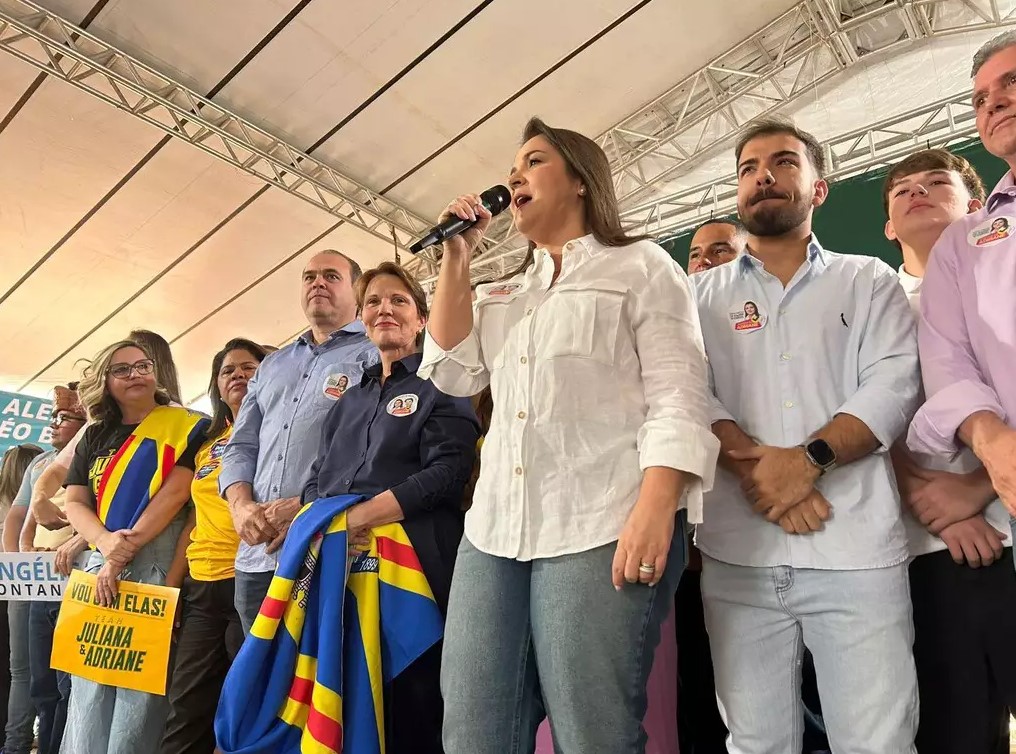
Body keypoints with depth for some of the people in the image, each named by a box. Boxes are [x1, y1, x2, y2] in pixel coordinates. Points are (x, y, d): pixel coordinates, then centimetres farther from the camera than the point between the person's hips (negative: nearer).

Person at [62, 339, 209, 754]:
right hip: (100, 566, 5)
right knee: (89, 684, 6)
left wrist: (126, 551, -13)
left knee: (141, 683, -5)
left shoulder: (184, 425, 1)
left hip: (157, 566, -5)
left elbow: (175, 492, -9)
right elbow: (74, 504, 10)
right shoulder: (95, 438, 16)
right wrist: (106, 542, -10)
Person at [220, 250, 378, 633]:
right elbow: (242, 447, 19)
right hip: (256, 553, 6)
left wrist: (307, 506, -17)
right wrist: (242, 505, -1)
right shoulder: (272, 366, 23)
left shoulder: (375, 357, 0)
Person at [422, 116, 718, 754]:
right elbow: (454, 374, 12)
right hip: (494, 530, 6)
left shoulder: (640, 267, 7)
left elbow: (677, 395, -4)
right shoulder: (502, 294, 25)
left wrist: (655, 511, -18)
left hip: (603, 529, -5)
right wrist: (456, 261, 11)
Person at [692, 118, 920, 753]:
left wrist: (808, 458, -17)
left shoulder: (868, 281, 13)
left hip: (856, 550, 0)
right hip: (738, 555, 1)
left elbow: (893, 386, -1)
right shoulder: (704, 293, 15)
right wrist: (753, 466, -15)